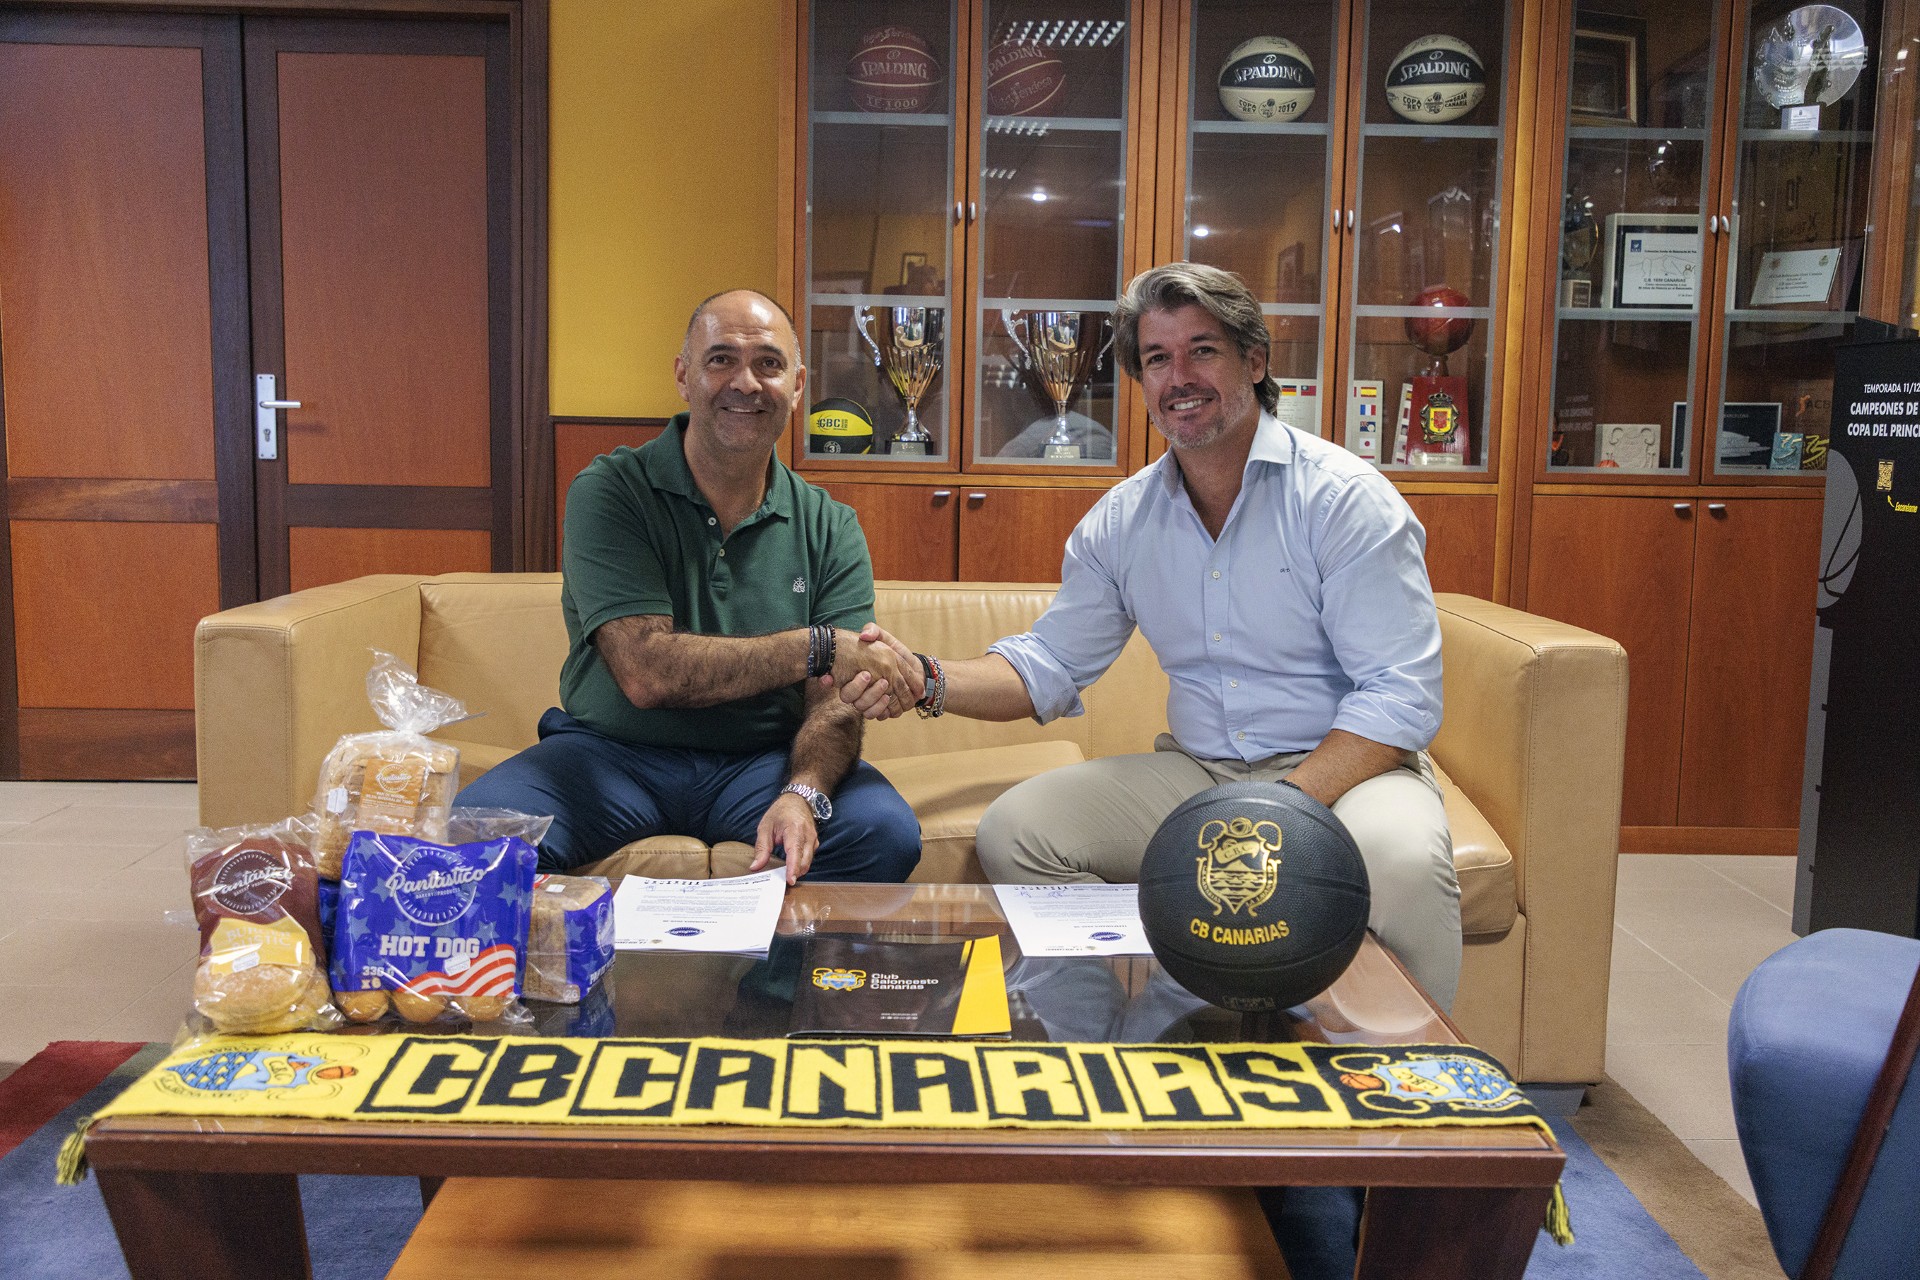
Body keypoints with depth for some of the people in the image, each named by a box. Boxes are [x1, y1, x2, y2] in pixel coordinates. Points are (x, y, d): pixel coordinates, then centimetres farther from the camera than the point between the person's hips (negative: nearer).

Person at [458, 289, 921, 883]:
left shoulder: (831, 529, 3)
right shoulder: (609, 492, -7)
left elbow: (835, 701, -5)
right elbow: (646, 673, -19)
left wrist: (803, 795, -28)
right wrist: (819, 646, -22)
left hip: (766, 759, 2)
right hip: (612, 751, -1)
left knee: (887, 834, -27)